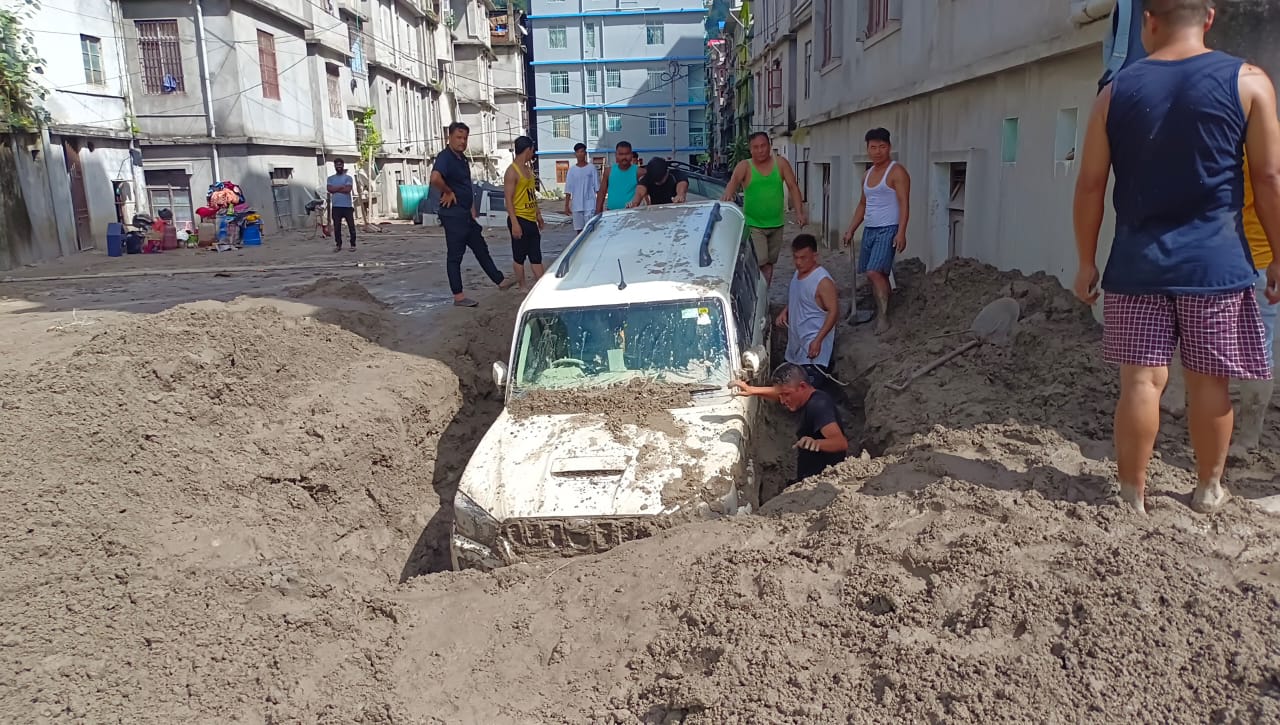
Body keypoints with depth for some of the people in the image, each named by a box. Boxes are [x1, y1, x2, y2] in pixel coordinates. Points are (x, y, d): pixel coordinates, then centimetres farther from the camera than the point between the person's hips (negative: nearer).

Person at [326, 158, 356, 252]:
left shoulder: (348, 177, 2)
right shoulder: (330, 178, 10)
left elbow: (348, 189, -12)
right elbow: (329, 189, -6)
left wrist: (335, 189, -6)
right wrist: (342, 187, -10)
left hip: (347, 206, -2)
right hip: (335, 206, 2)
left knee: (351, 226, -1)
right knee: (337, 227, 4)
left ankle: (353, 245, 7)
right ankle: (338, 245, 13)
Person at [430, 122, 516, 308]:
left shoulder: (462, 158, 14)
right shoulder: (445, 157, -16)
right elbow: (435, 178, -36)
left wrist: (471, 207, 18)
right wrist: (448, 192, -20)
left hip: (466, 214, 10)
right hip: (453, 214, -10)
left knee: (481, 249, 18)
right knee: (455, 255, -2)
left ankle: (500, 281, 29)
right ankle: (458, 296, 4)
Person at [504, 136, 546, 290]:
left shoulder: (528, 169, 15)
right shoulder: (512, 171, -12)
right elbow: (509, 199, -16)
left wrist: (538, 214, 22)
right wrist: (514, 223, -21)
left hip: (531, 220, 9)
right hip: (520, 219, -9)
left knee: (536, 256, 8)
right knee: (519, 256, 2)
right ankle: (522, 288, 10)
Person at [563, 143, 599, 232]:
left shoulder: (591, 167, 1)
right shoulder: (572, 169, 7)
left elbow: (597, 188, 1)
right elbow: (568, 190, 8)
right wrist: (566, 206, 4)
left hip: (590, 205, -3)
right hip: (576, 206, 3)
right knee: (579, 230, 7)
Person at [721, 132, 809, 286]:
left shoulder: (781, 163, 2)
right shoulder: (744, 166, -4)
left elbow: (793, 187, 0)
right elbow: (734, 181, -22)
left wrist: (799, 212, -10)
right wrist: (728, 194, -46)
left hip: (776, 223, 4)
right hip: (753, 225, -3)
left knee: (769, 263, 14)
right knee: (760, 263, -16)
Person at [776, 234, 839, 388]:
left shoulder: (823, 281, -22)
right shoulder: (798, 273, 5)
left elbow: (834, 311, -22)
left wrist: (818, 340, -29)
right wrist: (785, 311, 3)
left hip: (813, 344, -9)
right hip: (797, 341, 9)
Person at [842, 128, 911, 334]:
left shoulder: (896, 172, -8)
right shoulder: (868, 174, 17)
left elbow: (904, 204, -15)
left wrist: (901, 233, -24)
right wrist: (851, 230, 20)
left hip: (887, 230, -8)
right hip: (869, 230, 8)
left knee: (875, 272, -19)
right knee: (872, 273, 10)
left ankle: (883, 317, -14)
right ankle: (879, 308, 20)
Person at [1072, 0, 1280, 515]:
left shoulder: (1116, 91, 4)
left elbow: (1090, 184, 3)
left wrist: (1086, 262, 10)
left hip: (1138, 262, 1)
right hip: (1215, 261, 0)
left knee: (1140, 381, 3)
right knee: (1209, 382, 10)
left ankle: (1133, 496, 10)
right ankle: (1208, 490, 26)